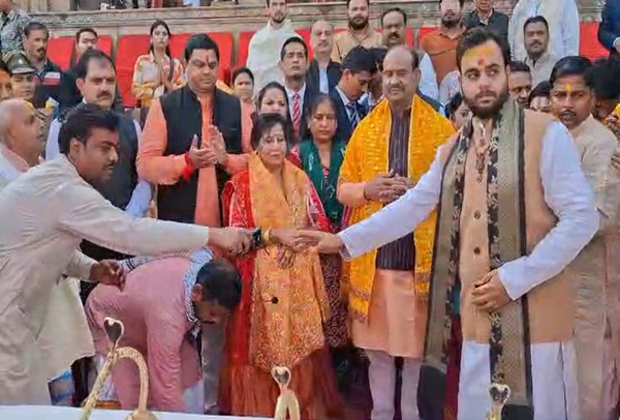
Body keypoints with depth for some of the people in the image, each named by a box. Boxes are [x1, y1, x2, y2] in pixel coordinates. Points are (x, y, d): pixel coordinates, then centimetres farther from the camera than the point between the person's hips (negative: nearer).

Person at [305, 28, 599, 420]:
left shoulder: (547, 133, -8)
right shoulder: (455, 147, 11)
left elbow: (582, 218, -12)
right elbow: (413, 206, 13)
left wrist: (514, 278, -15)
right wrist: (344, 240, 8)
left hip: (533, 314, -5)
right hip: (476, 316, 5)